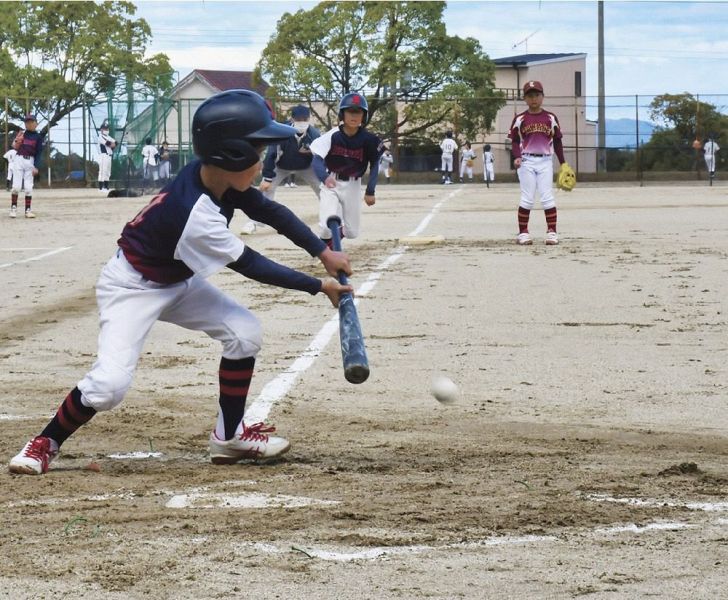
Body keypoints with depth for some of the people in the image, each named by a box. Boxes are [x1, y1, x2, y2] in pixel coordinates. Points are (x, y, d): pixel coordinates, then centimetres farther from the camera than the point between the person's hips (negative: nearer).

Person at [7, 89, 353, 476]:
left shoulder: (218, 179, -14)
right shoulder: (195, 214, -37)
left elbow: (270, 212, 0)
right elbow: (250, 265, -27)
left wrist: (323, 252, -7)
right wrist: (319, 287, -20)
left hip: (178, 282, 9)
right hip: (132, 286, -9)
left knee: (244, 331, -3)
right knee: (109, 383, -21)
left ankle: (229, 436, 12)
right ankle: (47, 443, 4)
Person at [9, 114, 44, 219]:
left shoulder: (38, 136, 4)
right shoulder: (21, 134, 7)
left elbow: (39, 153, 1)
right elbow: (15, 148, 9)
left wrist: (36, 166, -8)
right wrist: (16, 142, -14)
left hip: (30, 161, 0)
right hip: (18, 159, 0)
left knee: (28, 187, -1)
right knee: (16, 185, -5)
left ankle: (28, 210, 3)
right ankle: (13, 207, 4)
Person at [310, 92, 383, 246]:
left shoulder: (367, 139, -12)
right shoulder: (333, 136, -17)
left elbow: (374, 164, 0)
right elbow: (317, 160, -24)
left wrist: (370, 191, -6)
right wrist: (325, 177, -44)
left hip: (353, 185, 2)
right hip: (331, 184, -2)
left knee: (352, 232, 8)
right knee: (329, 227, -20)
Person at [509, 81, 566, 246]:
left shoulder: (551, 118, 7)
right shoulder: (520, 119, 3)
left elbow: (557, 141, 11)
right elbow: (515, 141, 4)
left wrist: (563, 163, 10)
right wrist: (517, 157, -13)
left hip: (545, 161, 1)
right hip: (526, 161, -1)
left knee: (547, 197, -4)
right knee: (527, 198, -1)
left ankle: (552, 232, -3)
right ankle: (523, 232, 5)